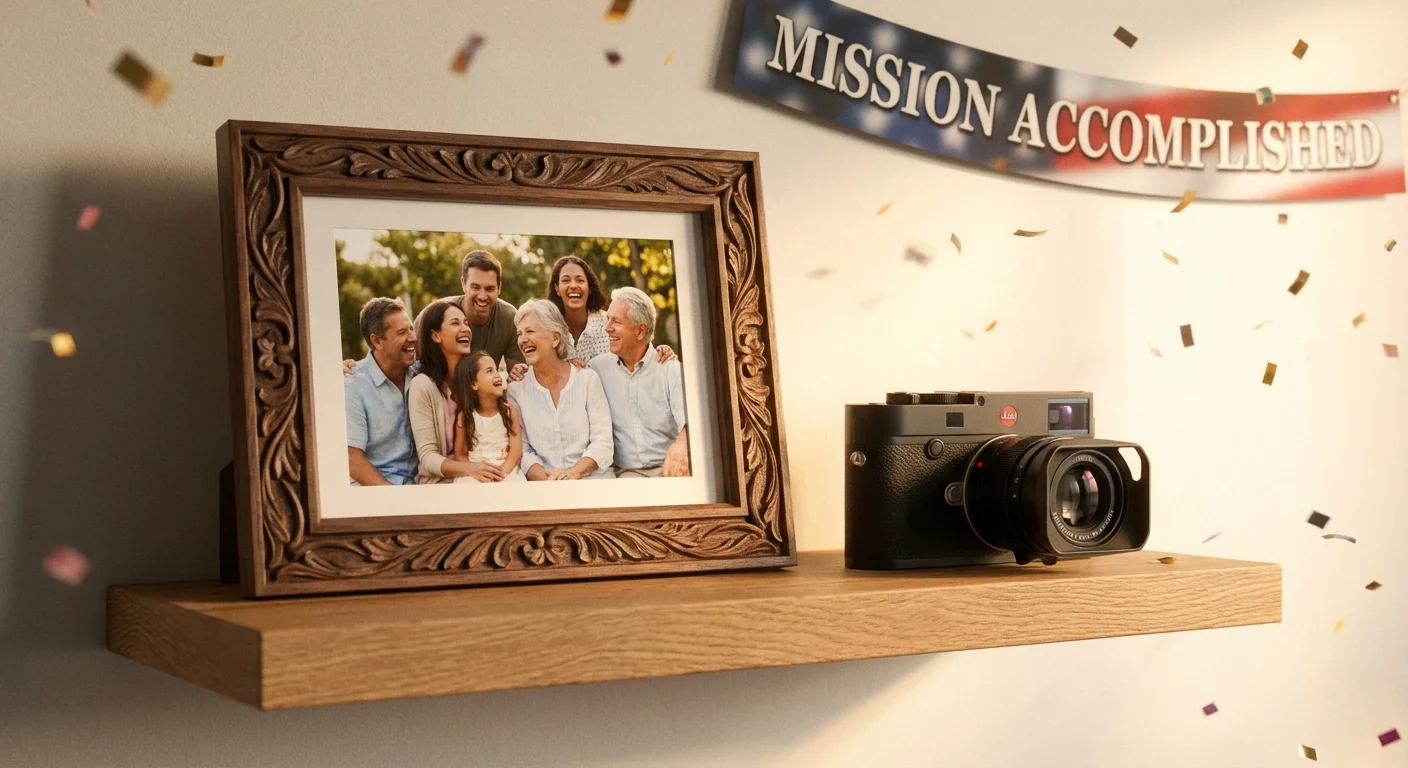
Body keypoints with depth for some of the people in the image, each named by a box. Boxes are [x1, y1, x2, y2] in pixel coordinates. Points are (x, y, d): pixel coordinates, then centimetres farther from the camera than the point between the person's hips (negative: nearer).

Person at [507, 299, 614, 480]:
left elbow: (602, 442, -1)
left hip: (592, 481, -1)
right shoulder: (517, 388, 7)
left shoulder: (587, 378, 5)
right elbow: (521, 449, 3)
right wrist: (543, 478, -16)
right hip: (543, 490, 1)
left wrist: (574, 472, -17)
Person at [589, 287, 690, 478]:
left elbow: (688, 419, -16)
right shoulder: (598, 367, 8)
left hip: (670, 469, -1)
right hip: (626, 473, 1)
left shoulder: (671, 370, -1)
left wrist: (682, 444, -39)